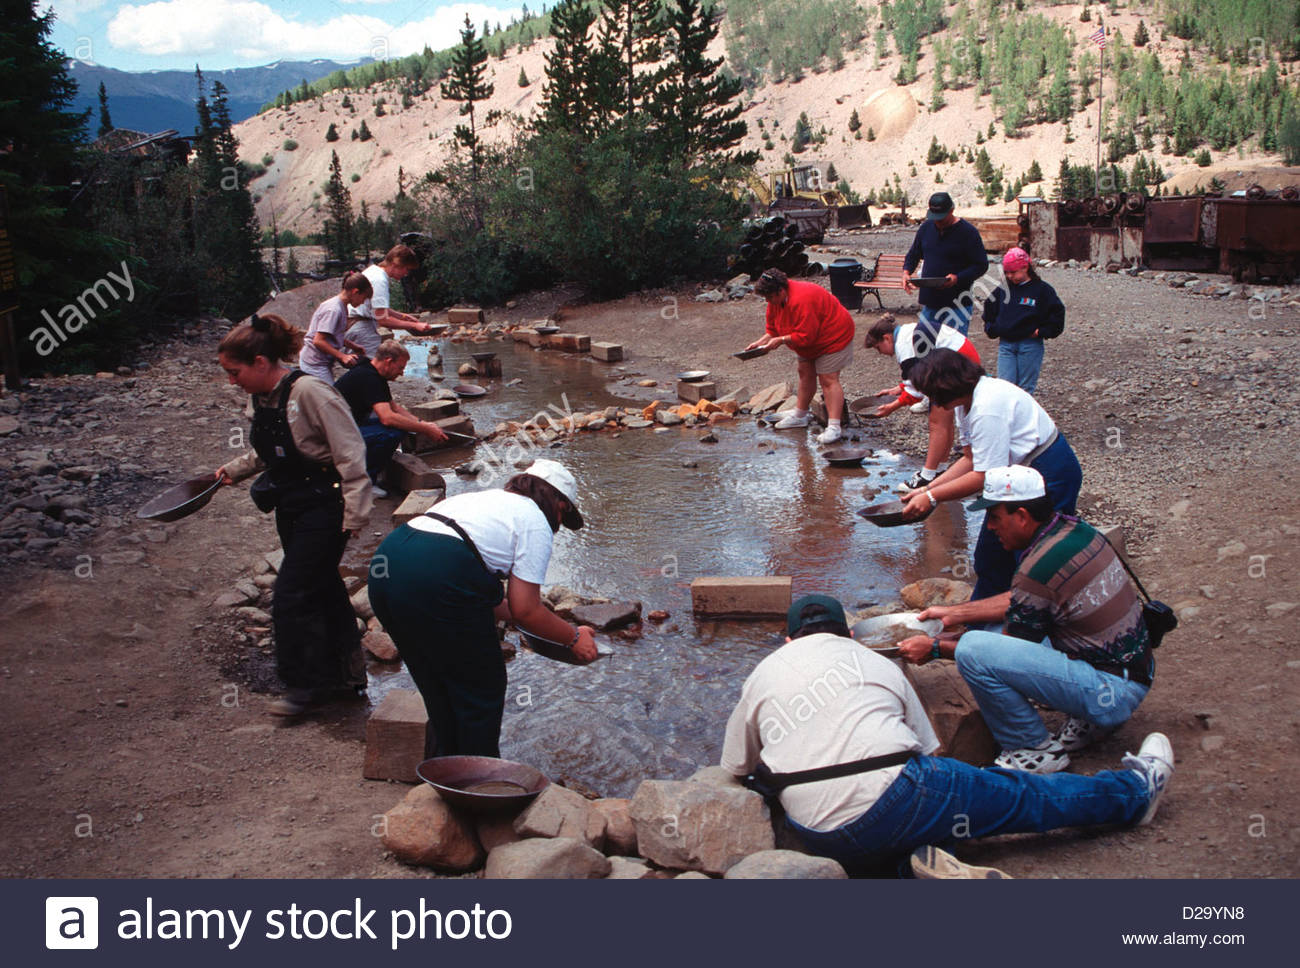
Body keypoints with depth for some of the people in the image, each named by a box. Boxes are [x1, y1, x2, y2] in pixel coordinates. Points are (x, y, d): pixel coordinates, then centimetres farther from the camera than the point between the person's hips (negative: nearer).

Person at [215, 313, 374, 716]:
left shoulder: (309, 392, -21)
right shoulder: (260, 400, 6)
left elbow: (350, 453, -21)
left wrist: (353, 515, -22)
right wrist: (233, 470, 14)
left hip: (323, 509, -8)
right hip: (291, 510, 9)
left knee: (292, 596, -5)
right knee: (323, 590, 15)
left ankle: (308, 683, 11)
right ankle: (345, 675, 27)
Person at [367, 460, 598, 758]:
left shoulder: (488, 499, 30)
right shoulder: (535, 522, 7)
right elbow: (525, 610, 3)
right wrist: (574, 637, 17)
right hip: (434, 583, -9)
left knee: (439, 688, 24)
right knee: (482, 689, 11)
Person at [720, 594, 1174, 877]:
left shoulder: (761, 676, 17)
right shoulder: (874, 662, 18)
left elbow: (734, 769, 23)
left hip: (820, 839, 1)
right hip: (894, 797, 0)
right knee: (1018, 795, 17)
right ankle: (1134, 790, 29)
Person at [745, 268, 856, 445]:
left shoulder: (801, 301, -36)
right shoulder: (776, 300, -5)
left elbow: (805, 336, -34)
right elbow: (773, 329, 5)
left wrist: (780, 340, -30)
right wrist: (760, 342, -11)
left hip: (833, 336, -10)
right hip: (810, 342, 10)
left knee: (828, 379, -15)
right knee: (805, 373, 17)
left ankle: (835, 427, -19)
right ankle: (800, 415, 32)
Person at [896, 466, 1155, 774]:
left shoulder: (1038, 568, -22)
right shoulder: (1075, 529, 4)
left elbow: (1011, 649, -8)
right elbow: (1018, 599, 16)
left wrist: (935, 648, 0)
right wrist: (954, 613, 18)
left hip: (1111, 691, -10)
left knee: (971, 649, -21)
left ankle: (1035, 749, -3)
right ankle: (1092, 718, 16)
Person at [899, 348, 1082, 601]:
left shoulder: (987, 408, -29)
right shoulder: (966, 401, 2)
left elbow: (985, 476, -26)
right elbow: (971, 459, 7)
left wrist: (932, 497, -19)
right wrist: (927, 489, -1)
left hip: (1049, 473, -11)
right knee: (992, 551, 16)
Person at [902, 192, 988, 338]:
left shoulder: (968, 232, -9)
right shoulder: (926, 227, 8)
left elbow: (981, 265, -8)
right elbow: (913, 255, 19)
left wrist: (958, 278, -23)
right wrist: (906, 271, -3)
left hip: (957, 304, -5)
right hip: (929, 302, 5)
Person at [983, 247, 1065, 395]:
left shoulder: (1041, 289, -3)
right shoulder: (1003, 290, 8)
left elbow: (1057, 313, -1)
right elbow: (989, 310, 22)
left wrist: (1041, 332, -7)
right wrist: (992, 329, 10)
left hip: (1030, 345, -3)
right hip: (1005, 344, 3)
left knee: (1025, 387, 3)